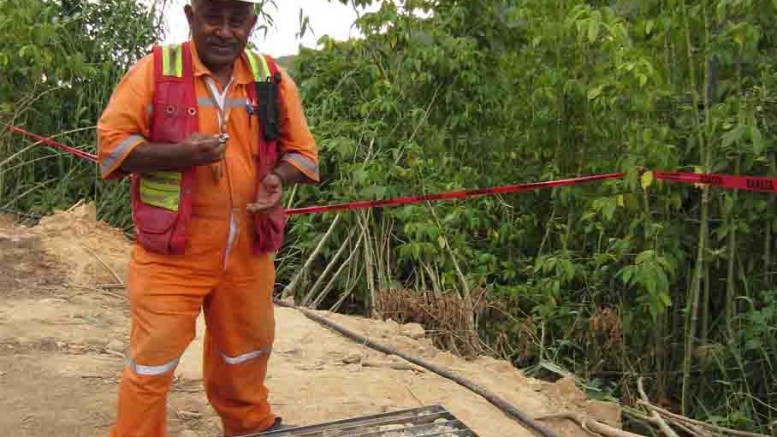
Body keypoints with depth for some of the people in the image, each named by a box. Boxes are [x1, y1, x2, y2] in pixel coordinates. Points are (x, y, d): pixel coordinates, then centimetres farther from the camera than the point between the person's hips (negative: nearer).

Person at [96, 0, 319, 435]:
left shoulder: (272, 78, 4)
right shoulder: (156, 68, -5)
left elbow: (302, 150, 9)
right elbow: (111, 143, -7)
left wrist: (278, 177, -13)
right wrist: (177, 155, -24)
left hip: (249, 250, 4)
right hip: (171, 251, -3)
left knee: (246, 350, 20)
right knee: (154, 360, 0)